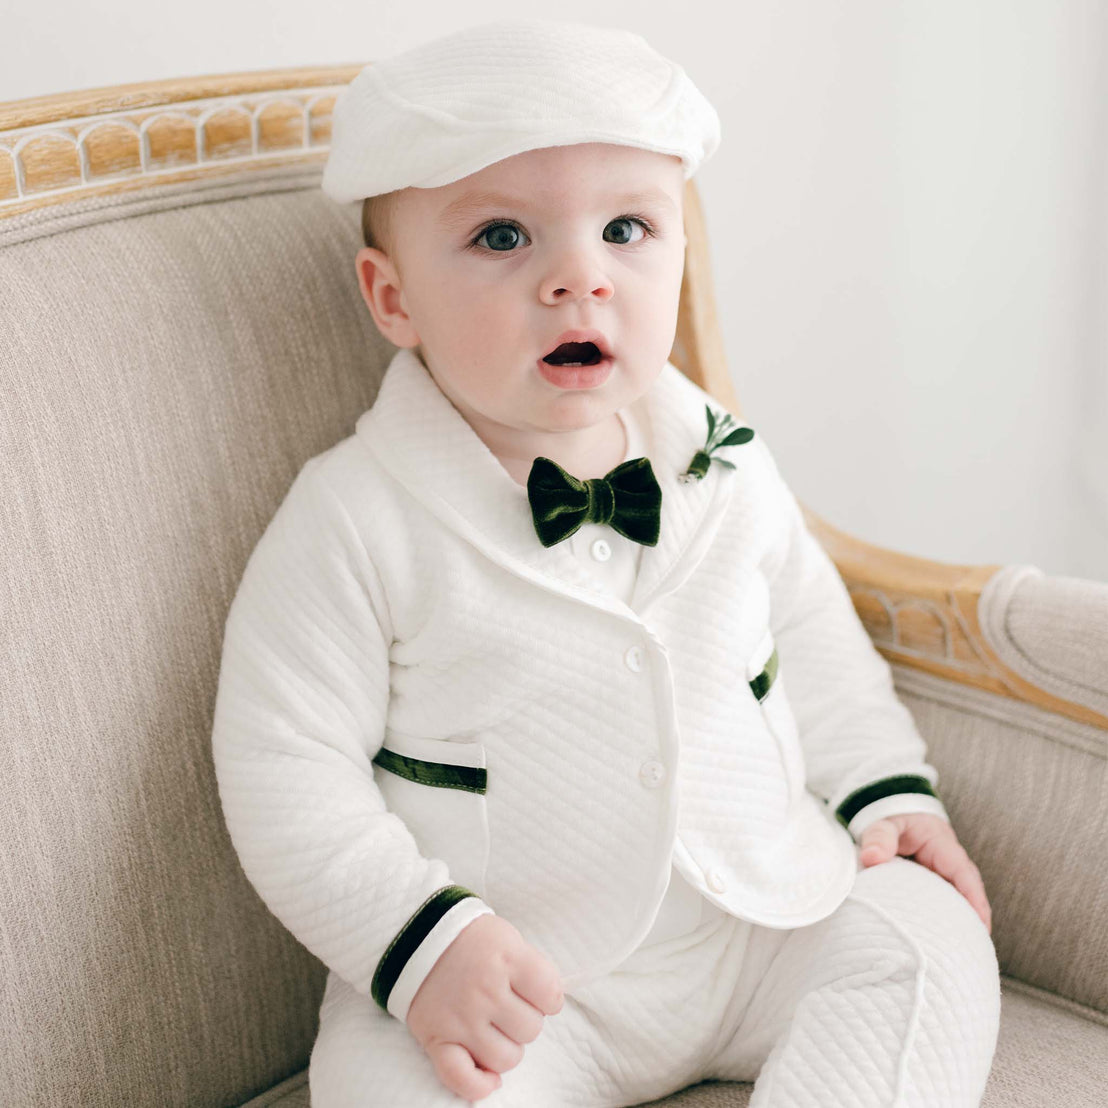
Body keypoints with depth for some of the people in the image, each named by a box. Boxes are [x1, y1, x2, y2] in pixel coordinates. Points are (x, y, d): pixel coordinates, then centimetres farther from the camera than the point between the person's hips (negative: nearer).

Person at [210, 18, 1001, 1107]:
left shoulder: (724, 465, 0)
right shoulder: (356, 520, -14)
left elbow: (811, 636, 16)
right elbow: (286, 769, -13)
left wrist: (887, 791, 5)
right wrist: (420, 944, -22)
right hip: (515, 979, -4)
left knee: (925, 939, -11)